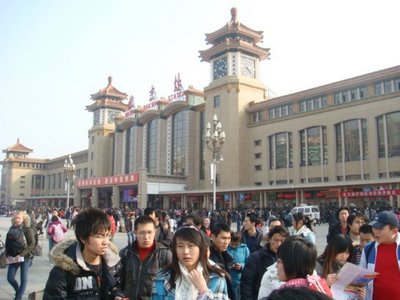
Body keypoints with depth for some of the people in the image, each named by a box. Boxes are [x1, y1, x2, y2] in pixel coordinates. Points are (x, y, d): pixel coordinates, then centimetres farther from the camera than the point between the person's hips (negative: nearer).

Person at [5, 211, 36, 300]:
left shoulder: (28, 229, -10)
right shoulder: (11, 229, 5)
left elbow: (32, 245, -14)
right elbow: (7, 243, 11)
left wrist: (22, 254, -21)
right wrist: (8, 255, -2)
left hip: (25, 257, -5)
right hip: (13, 258, 5)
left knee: (24, 278, 1)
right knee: (10, 278, 7)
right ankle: (19, 292, 32)